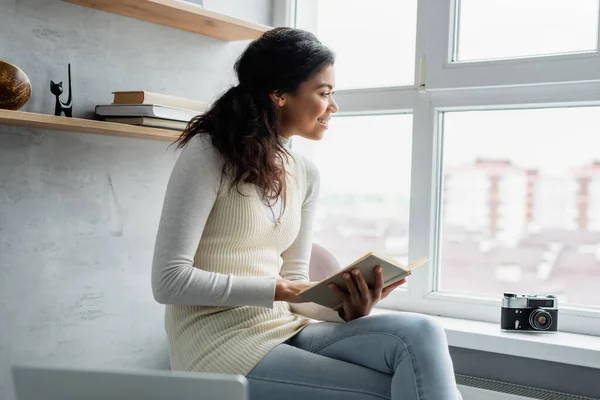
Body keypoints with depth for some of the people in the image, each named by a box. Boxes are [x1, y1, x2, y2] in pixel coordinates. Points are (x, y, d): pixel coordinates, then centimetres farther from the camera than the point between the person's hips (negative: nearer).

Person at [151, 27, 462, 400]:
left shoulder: (306, 174, 10)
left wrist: (347, 308, -12)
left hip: (284, 330, 6)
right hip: (221, 345, -6)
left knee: (419, 334, -19)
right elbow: (170, 280, -14)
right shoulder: (207, 154, -9)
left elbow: (293, 283, 8)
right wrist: (277, 290, -18)